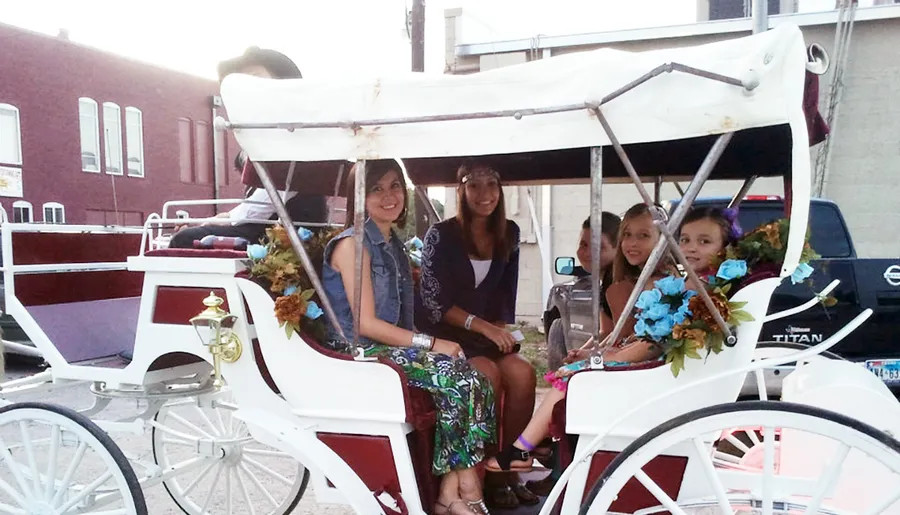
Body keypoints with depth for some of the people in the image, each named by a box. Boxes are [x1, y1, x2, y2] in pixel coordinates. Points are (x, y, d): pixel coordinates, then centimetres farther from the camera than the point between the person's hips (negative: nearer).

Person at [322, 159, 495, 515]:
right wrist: (430, 343, -17)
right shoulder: (352, 244, -10)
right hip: (359, 353, -7)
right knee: (458, 380, -24)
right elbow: (366, 324, -16)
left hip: (392, 348, 7)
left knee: (474, 381, -17)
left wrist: (427, 343, -1)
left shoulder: (393, 244, 16)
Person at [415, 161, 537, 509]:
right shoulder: (440, 235, -8)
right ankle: (487, 474, -11)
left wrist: (503, 328, -4)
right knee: (488, 375, -29)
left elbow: (507, 292, 14)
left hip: (490, 334, 5)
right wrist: (484, 326, -20)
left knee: (523, 374, -22)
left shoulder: (508, 234, 7)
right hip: (444, 334, -4)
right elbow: (433, 302, -13)